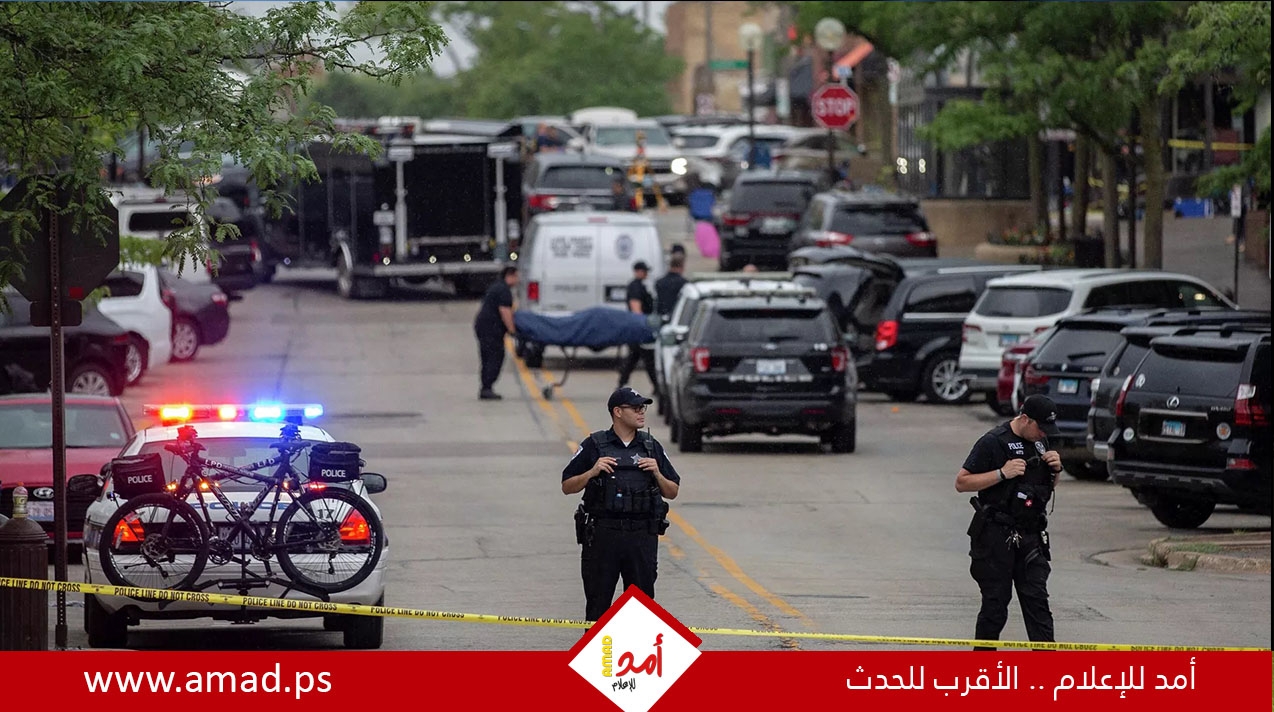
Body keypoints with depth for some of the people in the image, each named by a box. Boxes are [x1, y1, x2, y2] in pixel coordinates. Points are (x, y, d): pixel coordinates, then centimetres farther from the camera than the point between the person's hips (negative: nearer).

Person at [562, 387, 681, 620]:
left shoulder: (652, 447, 10)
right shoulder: (594, 445, 2)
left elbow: (672, 492, 13)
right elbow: (567, 487, 4)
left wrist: (657, 474, -5)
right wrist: (592, 472, -11)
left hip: (643, 537, 2)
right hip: (602, 534, -2)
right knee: (598, 603, 1)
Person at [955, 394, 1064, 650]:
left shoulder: (1040, 442, 12)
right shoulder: (992, 442, -10)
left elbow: (1050, 487, 25)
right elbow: (961, 483, -12)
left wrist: (1055, 469, 2)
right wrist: (1002, 473, -21)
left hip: (1030, 533, 6)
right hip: (996, 535, -6)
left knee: (1037, 600, -1)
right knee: (995, 603, -1)